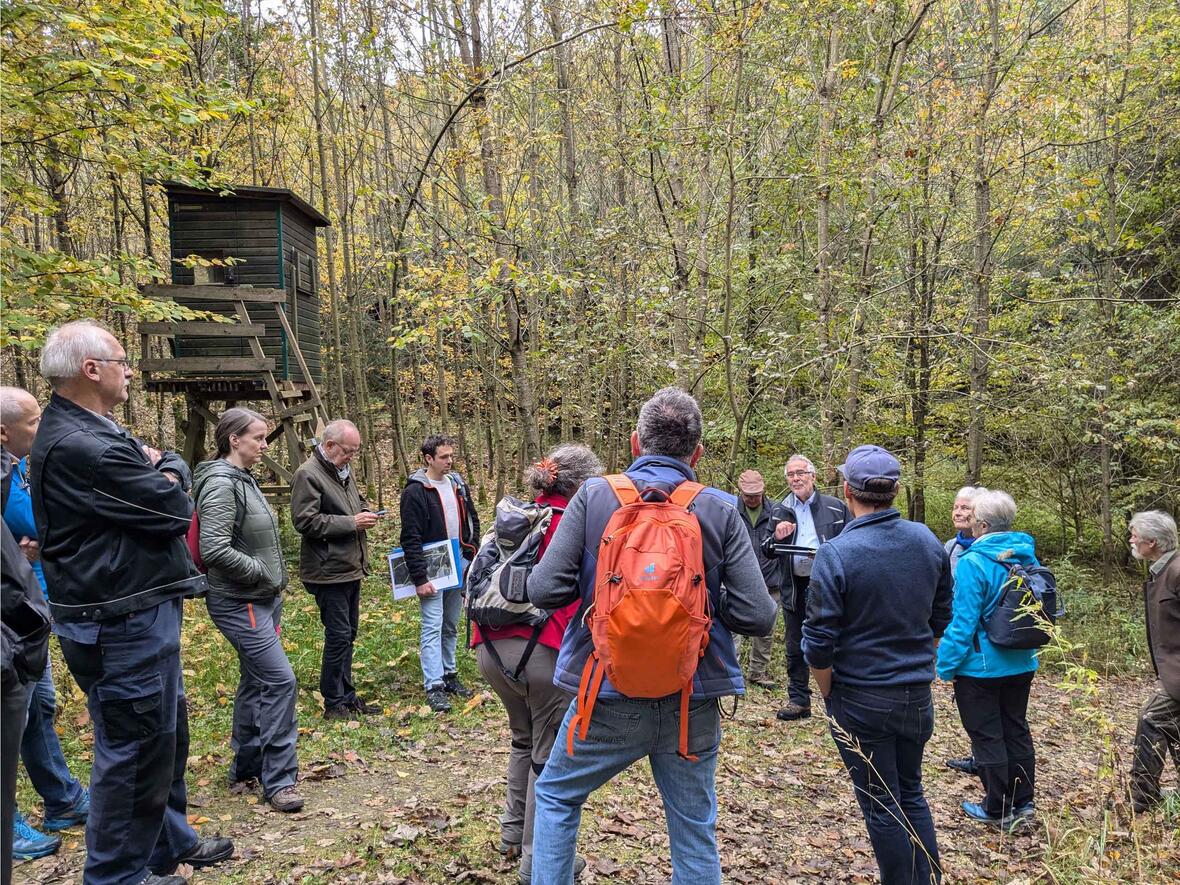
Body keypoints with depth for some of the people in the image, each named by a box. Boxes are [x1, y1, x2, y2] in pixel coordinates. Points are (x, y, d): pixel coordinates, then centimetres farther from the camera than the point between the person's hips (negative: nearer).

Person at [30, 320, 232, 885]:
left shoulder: (95, 432, 12)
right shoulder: (77, 446, -23)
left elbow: (179, 469, 14)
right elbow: (175, 510, -21)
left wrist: (162, 468, -7)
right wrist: (167, 481, -2)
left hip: (140, 613, 11)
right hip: (121, 624, -11)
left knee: (166, 731, 22)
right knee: (135, 748, 2)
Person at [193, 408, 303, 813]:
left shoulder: (244, 480, 11)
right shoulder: (221, 484, -18)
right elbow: (214, 549, -26)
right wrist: (262, 572, -16)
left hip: (262, 599, 10)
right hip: (240, 603, -10)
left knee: (255, 681, 16)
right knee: (279, 680, -11)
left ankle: (246, 766, 30)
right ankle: (278, 780, -1)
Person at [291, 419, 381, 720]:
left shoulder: (345, 470, 12)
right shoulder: (308, 475, -15)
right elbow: (305, 521, -22)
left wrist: (366, 513, 4)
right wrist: (352, 523, -21)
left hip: (351, 568, 9)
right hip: (328, 571, -9)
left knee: (348, 633, 16)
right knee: (338, 635, -3)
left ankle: (346, 696, 28)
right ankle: (334, 703, 10)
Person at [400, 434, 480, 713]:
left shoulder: (458, 484, 9)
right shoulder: (415, 491, -11)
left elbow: (472, 521, 17)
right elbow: (410, 539, -14)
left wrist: (471, 554, 6)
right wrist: (419, 578, -17)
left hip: (458, 567, 6)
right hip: (431, 569, -6)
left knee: (451, 626, 15)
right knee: (432, 627, -5)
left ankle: (449, 675, 26)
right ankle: (433, 687, -1)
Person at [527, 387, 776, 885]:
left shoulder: (594, 496, -9)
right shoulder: (720, 510, -6)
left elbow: (543, 590, -12)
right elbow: (757, 617, -9)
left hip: (608, 696, -1)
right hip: (694, 703, 1)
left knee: (555, 795, 25)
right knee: (695, 834, 19)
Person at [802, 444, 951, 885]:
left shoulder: (836, 554, -22)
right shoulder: (928, 541, -4)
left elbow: (818, 643, -19)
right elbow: (940, 619, 8)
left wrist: (827, 693, -2)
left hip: (861, 700, -5)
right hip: (917, 695, 5)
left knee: (881, 806, 11)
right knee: (912, 793, 23)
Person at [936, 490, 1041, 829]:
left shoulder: (973, 563, -22)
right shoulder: (1027, 556, 1)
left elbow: (963, 621, -21)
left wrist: (946, 664, -12)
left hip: (981, 667, -7)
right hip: (1021, 664, 7)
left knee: (987, 737, 6)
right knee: (1016, 730, 19)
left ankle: (997, 809, 17)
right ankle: (1022, 801, 30)